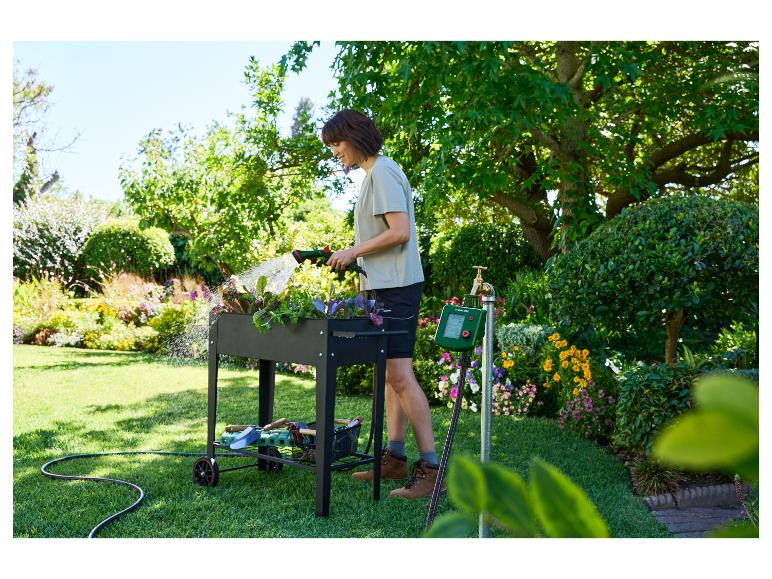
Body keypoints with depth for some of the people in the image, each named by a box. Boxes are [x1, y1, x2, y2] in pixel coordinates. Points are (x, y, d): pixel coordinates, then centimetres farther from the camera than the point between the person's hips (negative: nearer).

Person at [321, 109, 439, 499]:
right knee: (391, 373, 10)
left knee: (400, 375, -12)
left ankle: (430, 466, -8)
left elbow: (399, 232, -20)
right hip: (381, 286, 11)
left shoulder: (383, 174, -11)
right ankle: (394, 457, 17)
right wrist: (358, 261, 14)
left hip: (395, 287, -11)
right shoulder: (374, 174, 20)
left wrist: (353, 251, -12)